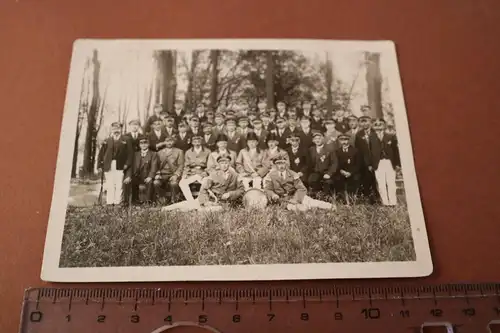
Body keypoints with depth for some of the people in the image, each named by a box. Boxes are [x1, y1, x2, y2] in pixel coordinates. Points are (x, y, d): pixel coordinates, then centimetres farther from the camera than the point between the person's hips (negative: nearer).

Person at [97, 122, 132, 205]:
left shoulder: (125, 141, 7)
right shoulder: (107, 141, 12)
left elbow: (130, 153, 0)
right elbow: (101, 154, 9)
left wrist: (127, 164, -9)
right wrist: (100, 165, 2)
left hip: (120, 167, -1)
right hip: (108, 167, 1)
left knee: (119, 185, -2)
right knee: (109, 186, 2)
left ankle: (118, 202, 2)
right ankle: (109, 203, 7)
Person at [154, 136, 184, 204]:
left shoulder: (179, 152, 9)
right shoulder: (160, 152, 19)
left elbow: (181, 166, 1)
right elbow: (157, 165, 14)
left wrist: (176, 175, -15)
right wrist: (157, 174, -6)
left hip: (174, 174, -2)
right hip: (162, 174, 3)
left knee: (173, 183, -35)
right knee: (156, 183, -28)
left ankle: (173, 200, -11)